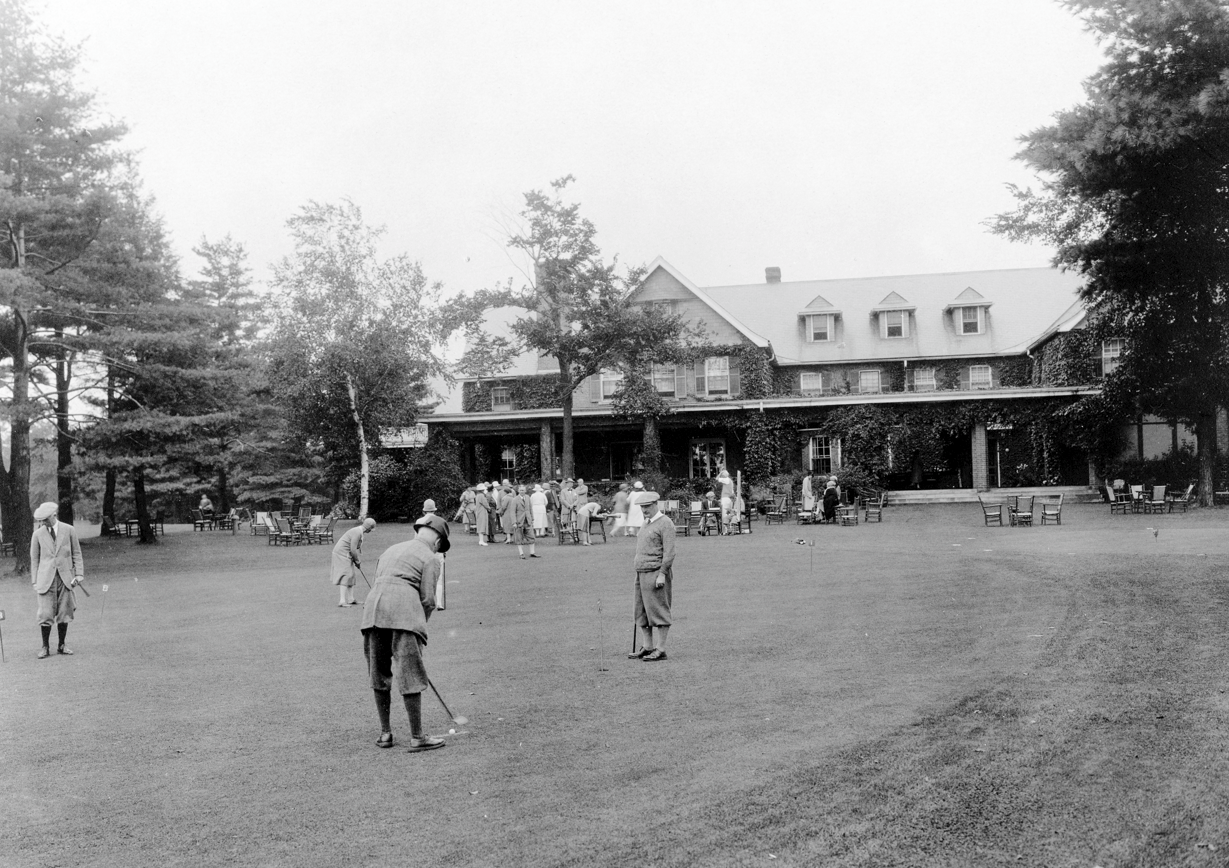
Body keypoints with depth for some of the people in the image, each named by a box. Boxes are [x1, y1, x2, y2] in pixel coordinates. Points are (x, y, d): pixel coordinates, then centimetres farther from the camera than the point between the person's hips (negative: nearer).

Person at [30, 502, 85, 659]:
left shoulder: (69, 531, 4)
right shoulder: (37, 535, 4)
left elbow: (76, 554, 8)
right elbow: (34, 559, 9)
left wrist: (79, 573, -1)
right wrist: (34, 581, 4)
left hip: (65, 578, 1)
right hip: (46, 579, -1)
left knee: (64, 614, 3)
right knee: (45, 614, -5)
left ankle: (62, 645, 14)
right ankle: (45, 647, 6)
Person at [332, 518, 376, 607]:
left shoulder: (361, 532, 10)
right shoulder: (357, 533, -23)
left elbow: (358, 547, 16)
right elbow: (353, 549, -23)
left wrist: (359, 560, 11)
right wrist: (357, 561, -10)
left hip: (347, 555, 10)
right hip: (342, 553, -10)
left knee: (351, 575, 12)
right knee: (346, 575, -14)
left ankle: (350, 599, 17)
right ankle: (342, 600, -18)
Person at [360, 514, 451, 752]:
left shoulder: (390, 550, 29)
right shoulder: (430, 558, 10)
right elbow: (428, 599, 0)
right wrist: (420, 625, 16)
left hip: (373, 607, 6)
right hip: (403, 609, -6)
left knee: (379, 673, 14)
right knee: (410, 675, -1)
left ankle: (385, 733, 22)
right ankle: (417, 737, 3)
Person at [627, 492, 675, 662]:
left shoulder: (665, 523, -10)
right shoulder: (647, 523, 18)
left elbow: (669, 552, -16)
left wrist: (662, 574, -20)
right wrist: (636, 560, 17)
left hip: (656, 573, -9)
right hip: (642, 573, 9)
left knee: (658, 611, -5)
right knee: (642, 612, 10)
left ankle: (660, 650, -1)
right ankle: (647, 647, 17)